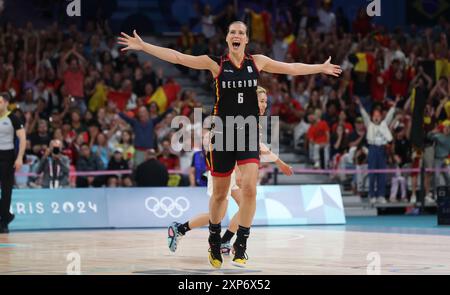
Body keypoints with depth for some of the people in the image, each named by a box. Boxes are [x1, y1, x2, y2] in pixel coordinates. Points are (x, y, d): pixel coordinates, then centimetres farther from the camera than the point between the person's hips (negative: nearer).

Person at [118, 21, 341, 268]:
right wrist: (143, 46, -8)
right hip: (222, 133, -1)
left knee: (249, 187, -16)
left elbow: (292, 68, 18)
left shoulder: (257, 62, 5)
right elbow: (177, 57, -4)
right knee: (220, 193, 8)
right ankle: (214, 241, 31)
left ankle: (241, 246, -4)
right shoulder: (216, 63, -2)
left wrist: (322, 68, 25)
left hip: (248, 133, 1)